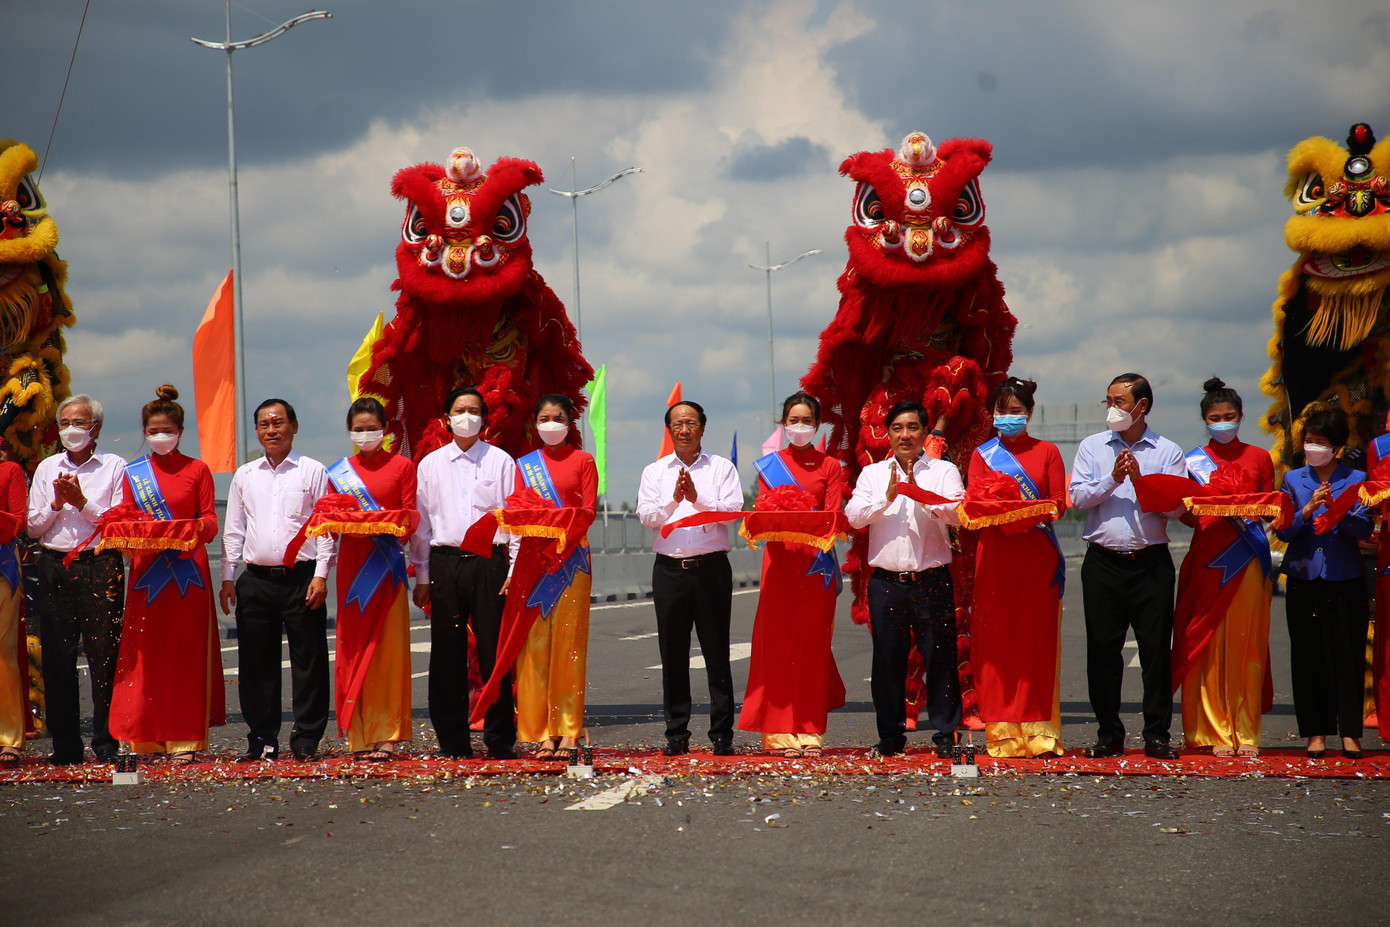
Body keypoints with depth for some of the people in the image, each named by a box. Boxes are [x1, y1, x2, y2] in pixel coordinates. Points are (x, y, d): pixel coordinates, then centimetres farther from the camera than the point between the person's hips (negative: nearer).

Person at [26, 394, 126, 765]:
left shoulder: (114, 467, 5)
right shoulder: (47, 468, 15)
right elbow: (34, 527, 12)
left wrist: (82, 501, -11)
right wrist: (57, 503, -4)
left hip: (101, 566, -3)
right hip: (55, 565, 3)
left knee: (104, 655, -5)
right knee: (57, 658, 1)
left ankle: (106, 742, 1)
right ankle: (65, 744, 7)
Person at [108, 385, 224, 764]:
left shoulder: (197, 470, 7)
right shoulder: (133, 473, 12)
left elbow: (210, 520, 4)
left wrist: (198, 529, -18)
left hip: (188, 572, -1)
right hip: (147, 572, 2)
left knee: (186, 654, -3)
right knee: (147, 655, -1)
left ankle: (184, 739, 0)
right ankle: (150, 736, 5)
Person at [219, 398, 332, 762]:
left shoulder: (313, 472, 4)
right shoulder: (245, 476, 14)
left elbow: (325, 527, 1)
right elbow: (234, 530, 16)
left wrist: (321, 574, -8)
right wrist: (227, 577, 8)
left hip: (301, 578, -3)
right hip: (256, 579, 3)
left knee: (308, 660, -2)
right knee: (256, 662, 4)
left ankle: (307, 739, 3)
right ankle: (262, 739, 12)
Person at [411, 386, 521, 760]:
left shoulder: (500, 462, 6)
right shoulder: (430, 464, 12)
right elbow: (421, 522, 13)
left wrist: (515, 571, -3)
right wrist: (421, 577, 9)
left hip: (489, 561, -2)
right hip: (444, 562, 2)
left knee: (494, 651, -3)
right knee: (447, 653, 2)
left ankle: (500, 739, 3)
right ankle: (452, 739, 9)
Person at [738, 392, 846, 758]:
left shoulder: (829, 467, 10)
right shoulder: (770, 465, 12)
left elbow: (834, 514, -1)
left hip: (816, 560, 0)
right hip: (780, 557, 0)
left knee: (812, 639, -2)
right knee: (777, 639, -5)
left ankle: (809, 728, 3)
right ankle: (779, 730, -3)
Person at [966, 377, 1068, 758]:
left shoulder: (1047, 452, 11)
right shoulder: (983, 455, 13)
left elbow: (1059, 504, 4)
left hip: (1037, 554, 0)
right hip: (995, 553, 0)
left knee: (1037, 639, -3)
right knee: (996, 639, -4)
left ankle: (1039, 731, -1)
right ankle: (1002, 733, -2)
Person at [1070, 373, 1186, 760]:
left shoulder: (1168, 452, 5)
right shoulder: (1092, 447, 11)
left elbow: (1175, 506, -5)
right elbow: (1077, 496, 0)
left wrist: (1141, 480, -15)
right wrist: (1112, 480, -12)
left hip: (1151, 562, -2)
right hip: (1103, 562, 2)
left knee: (1156, 648, -2)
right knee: (1102, 648, 2)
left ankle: (1157, 735, 3)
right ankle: (1109, 733, 10)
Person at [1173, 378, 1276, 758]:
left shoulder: (1259, 458, 13)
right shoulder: (1193, 460, 10)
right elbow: (1187, 516, 7)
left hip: (1248, 560, 0)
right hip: (1208, 558, 0)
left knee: (1247, 646, -2)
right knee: (1208, 645, -4)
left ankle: (1246, 732, 2)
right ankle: (1215, 732, 1)